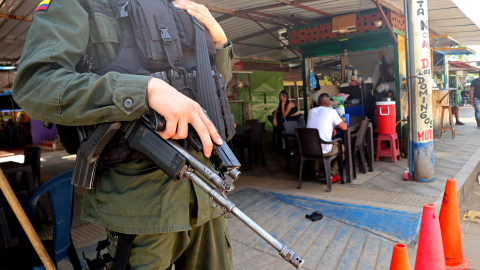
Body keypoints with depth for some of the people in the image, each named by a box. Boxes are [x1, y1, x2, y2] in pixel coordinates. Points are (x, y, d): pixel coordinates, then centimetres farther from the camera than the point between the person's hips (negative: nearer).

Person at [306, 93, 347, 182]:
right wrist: (343, 120, 23)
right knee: (342, 147, 24)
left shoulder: (311, 111, 9)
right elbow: (344, 127, 1)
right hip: (325, 151, -5)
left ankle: (316, 171, 39)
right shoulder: (331, 112, -5)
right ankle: (333, 175, 18)